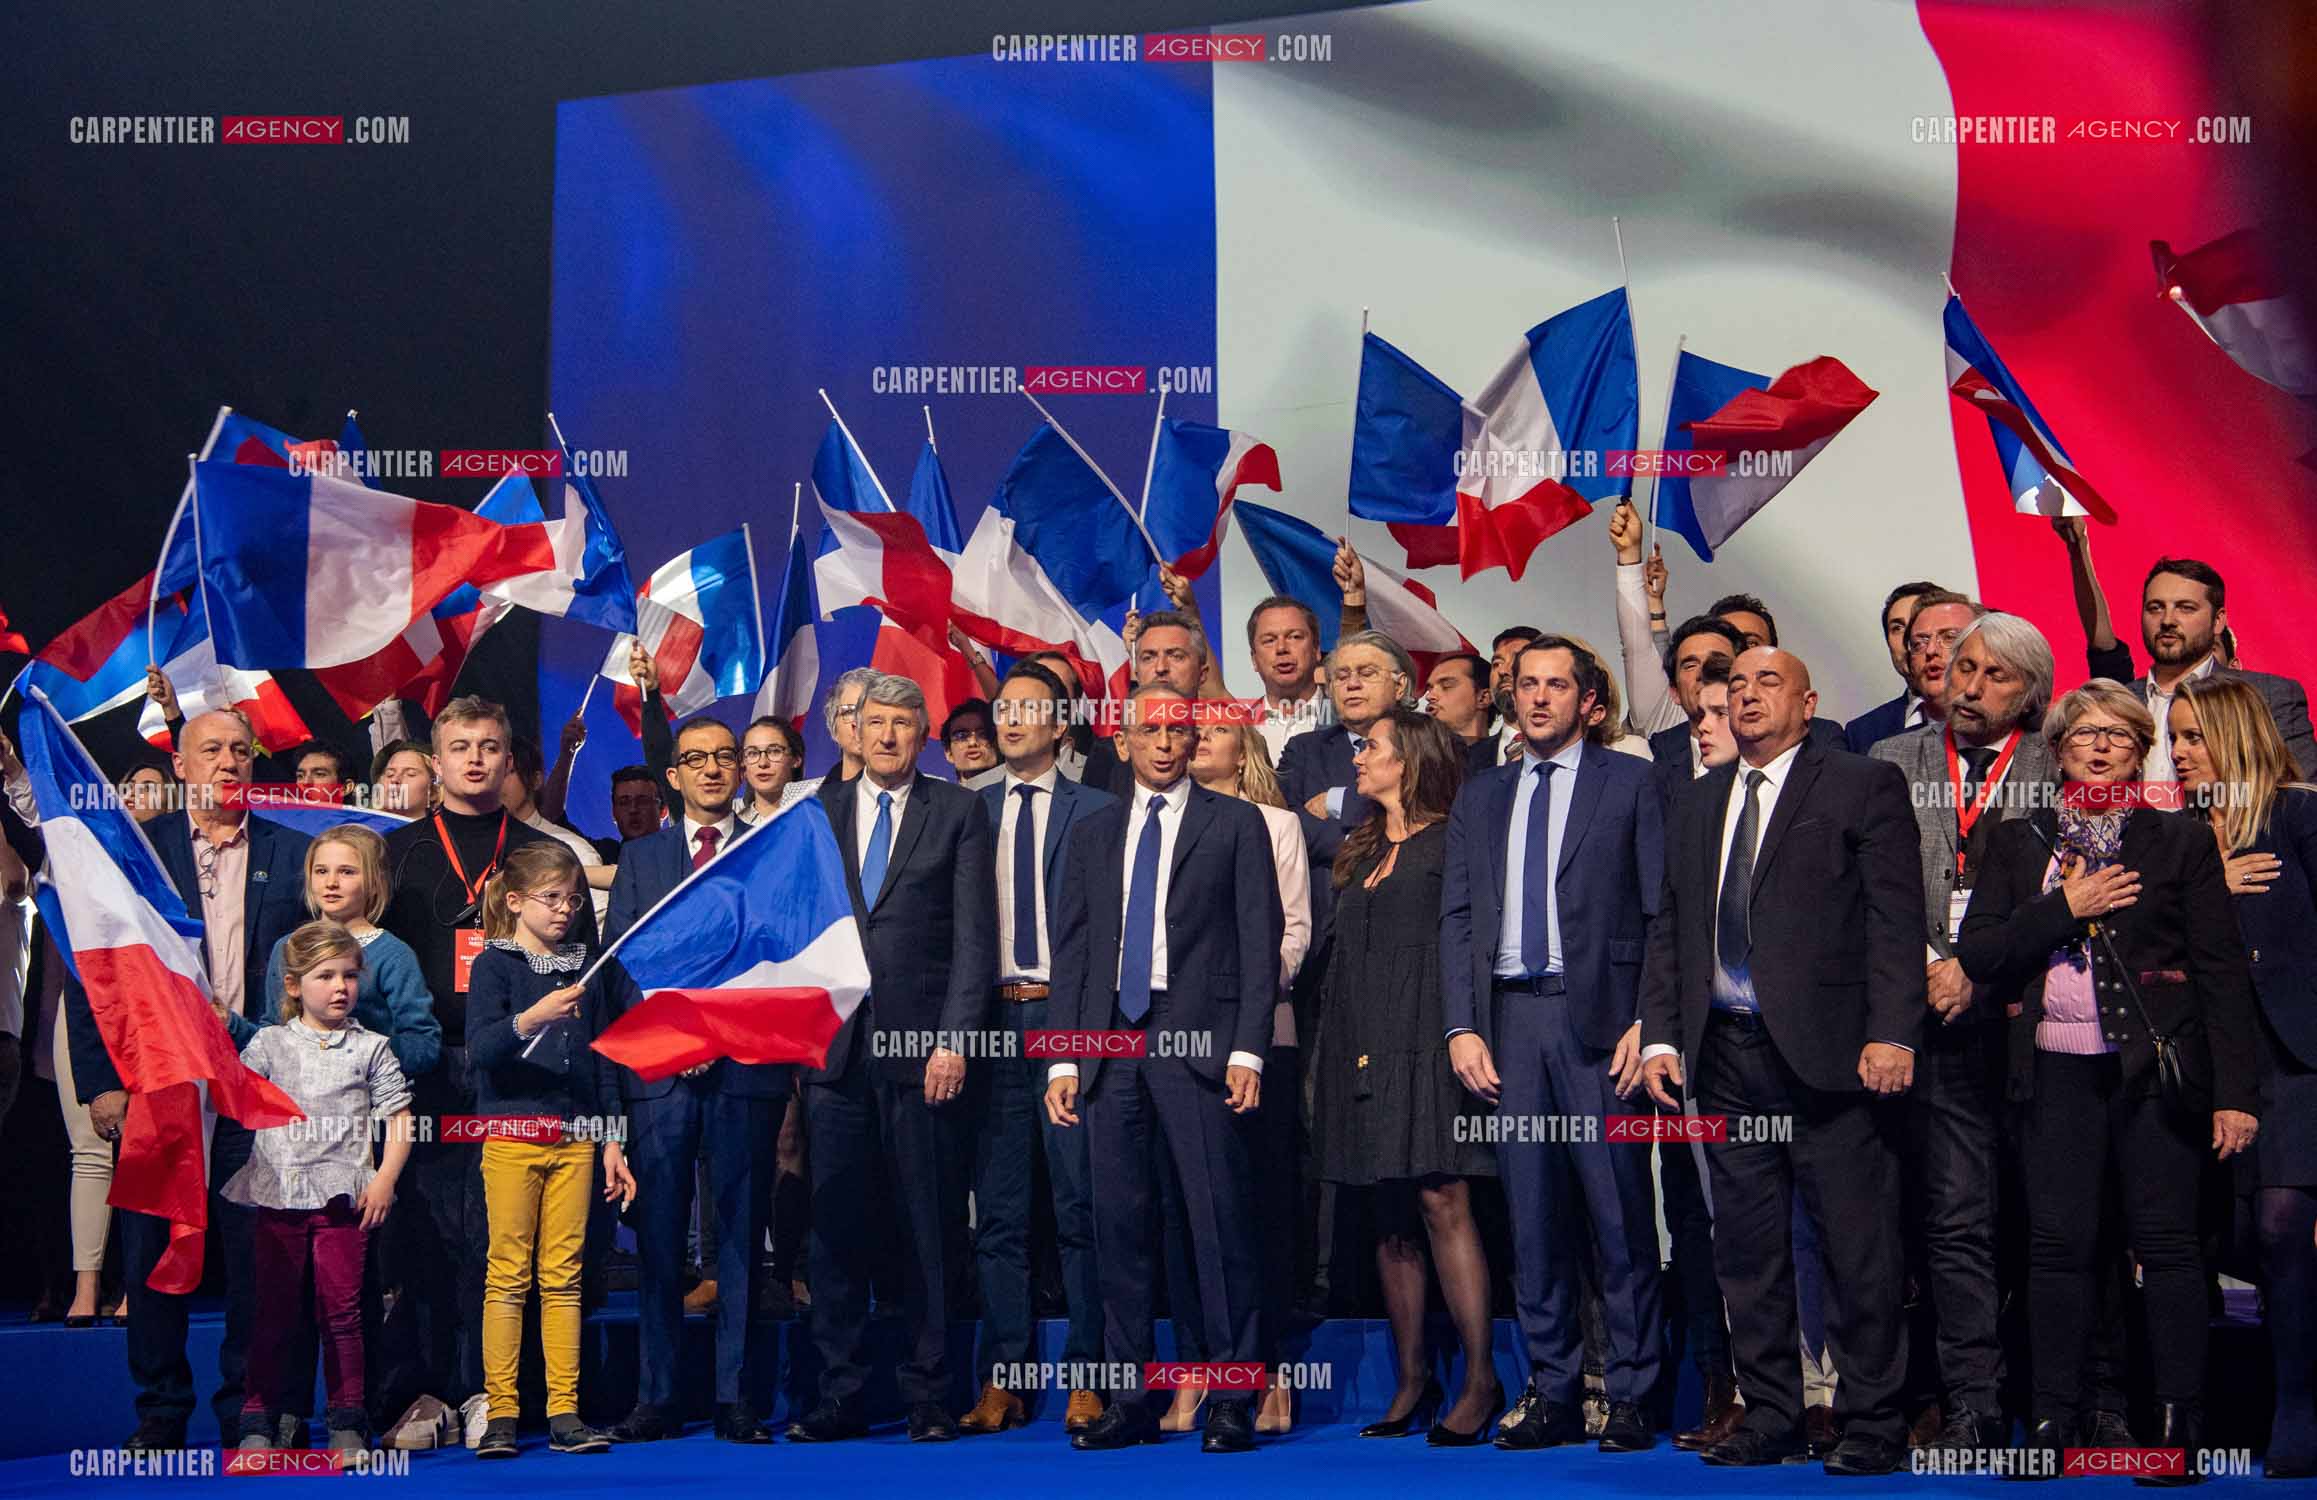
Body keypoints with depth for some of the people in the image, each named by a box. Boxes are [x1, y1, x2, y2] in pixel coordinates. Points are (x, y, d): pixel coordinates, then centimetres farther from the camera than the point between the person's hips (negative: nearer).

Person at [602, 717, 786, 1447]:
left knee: (741, 1235, 1)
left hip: (747, 1064, -1)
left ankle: (735, 1398, 6)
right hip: (658, 1068, 1)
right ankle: (656, 1398, 7)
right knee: (658, 1237, 2)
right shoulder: (640, 857, 15)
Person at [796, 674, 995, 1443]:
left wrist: (954, 1039, -8)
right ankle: (839, 1399, 13)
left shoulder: (958, 812, 6)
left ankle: (928, 1399, 11)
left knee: (928, 1229, 2)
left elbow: (975, 936, 0)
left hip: (922, 1045, -2)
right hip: (833, 1043, 2)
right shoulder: (817, 811, 14)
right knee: (835, 1228, 4)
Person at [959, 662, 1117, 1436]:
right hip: (992, 1020, 3)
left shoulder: (1095, 811, 5)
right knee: (997, 1207, 5)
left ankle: (1086, 1377, 7)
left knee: (1080, 1203, 0)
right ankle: (1002, 1380, 11)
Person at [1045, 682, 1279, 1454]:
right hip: (1112, 1042, 4)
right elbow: (1072, 949, 14)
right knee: (1117, 1223, 5)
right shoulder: (1094, 833, 17)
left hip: (1198, 1040, -4)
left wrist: (1247, 1049, -9)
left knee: (1220, 1220, -5)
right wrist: (1064, 1057, 6)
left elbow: (1259, 942, 0)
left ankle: (1231, 1400, 3)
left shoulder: (1236, 824, 6)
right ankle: (1130, 1397, 13)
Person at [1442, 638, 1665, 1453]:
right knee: (1532, 1218, 6)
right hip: (1509, 1018, 4)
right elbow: (1456, 918, 12)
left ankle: (1631, 1395, 8)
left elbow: (1663, 912, 0)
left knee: (1620, 1213, -2)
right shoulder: (1479, 798, 16)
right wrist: (1462, 1027, 2)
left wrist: (1648, 1022, -9)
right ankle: (1551, 1393, 13)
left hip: (1599, 1018, -3)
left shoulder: (1629, 782, 4)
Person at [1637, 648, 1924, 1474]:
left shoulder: (1864, 786, 1)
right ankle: (1769, 1414, 20)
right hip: (1727, 1055, 5)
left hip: (1829, 1052, -5)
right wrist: (1660, 1035, 6)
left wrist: (1891, 1033, -16)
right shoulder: (1697, 803, 17)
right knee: (1746, 1249, 10)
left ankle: (1870, 1423, 11)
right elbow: (1669, 930, 16)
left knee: (1858, 1248, 0)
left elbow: (1895, 917, -7)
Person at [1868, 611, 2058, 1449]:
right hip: (1941, 1018, 1)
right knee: (1955, 1217, -2)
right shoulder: (1893, 764, 13)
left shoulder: (2065, 770, 6)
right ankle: (1974, 1403, 3)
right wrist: (1925, 966, -4)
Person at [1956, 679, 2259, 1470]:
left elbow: (2224, 969, 2)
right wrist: (2064, 908, -9)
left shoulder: (2182, 841, 6)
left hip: (2156, 1069, -1)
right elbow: (1976, 952, 2)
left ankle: (2179, 1421, 9)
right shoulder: (2016, 842, 11)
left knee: (2167, 1242, -1)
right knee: (2058, 1242, 2)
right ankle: (2053, 1418, 10)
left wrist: (2236, 1090, -5)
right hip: (2058, 1070, 1)